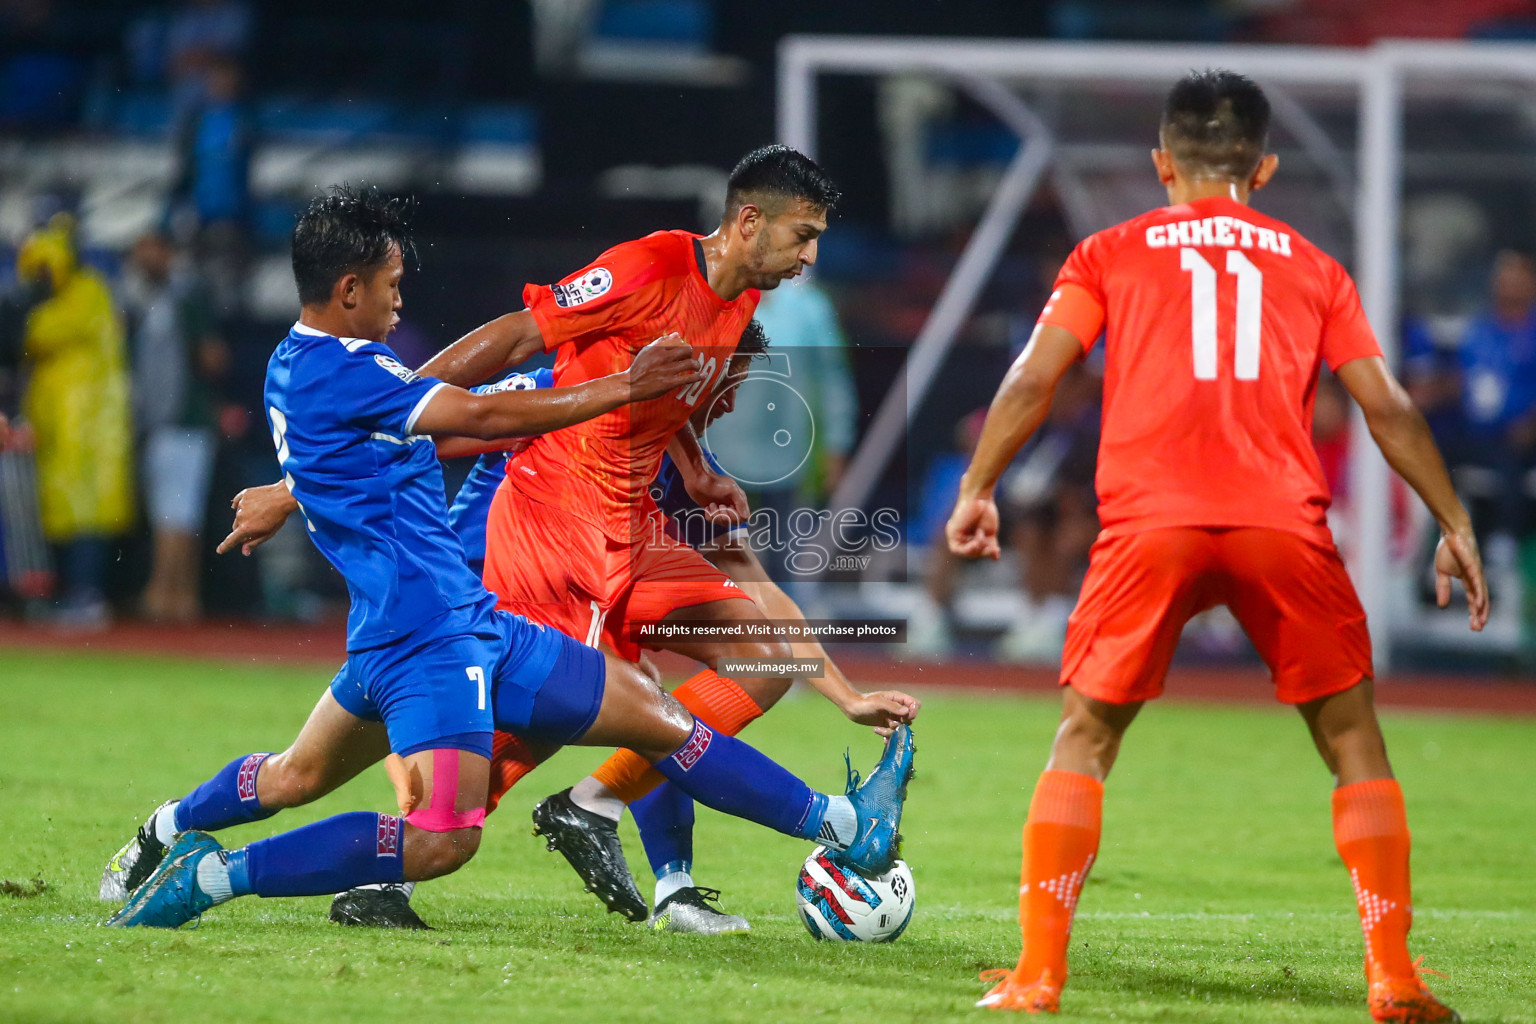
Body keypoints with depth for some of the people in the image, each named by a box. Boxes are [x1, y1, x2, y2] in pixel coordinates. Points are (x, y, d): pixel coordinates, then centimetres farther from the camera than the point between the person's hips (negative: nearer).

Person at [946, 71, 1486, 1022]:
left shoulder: (1112, 254, 17)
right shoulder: (1313, 267, 20)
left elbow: (1033, 379, 6)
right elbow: (1389, 407, 15)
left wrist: (977, 491, 12)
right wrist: (1455, 526, 20)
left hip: (1150, 524, -1)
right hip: (1284, 524, 1)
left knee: (1084, 740, 11)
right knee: (1354, 742, 12)